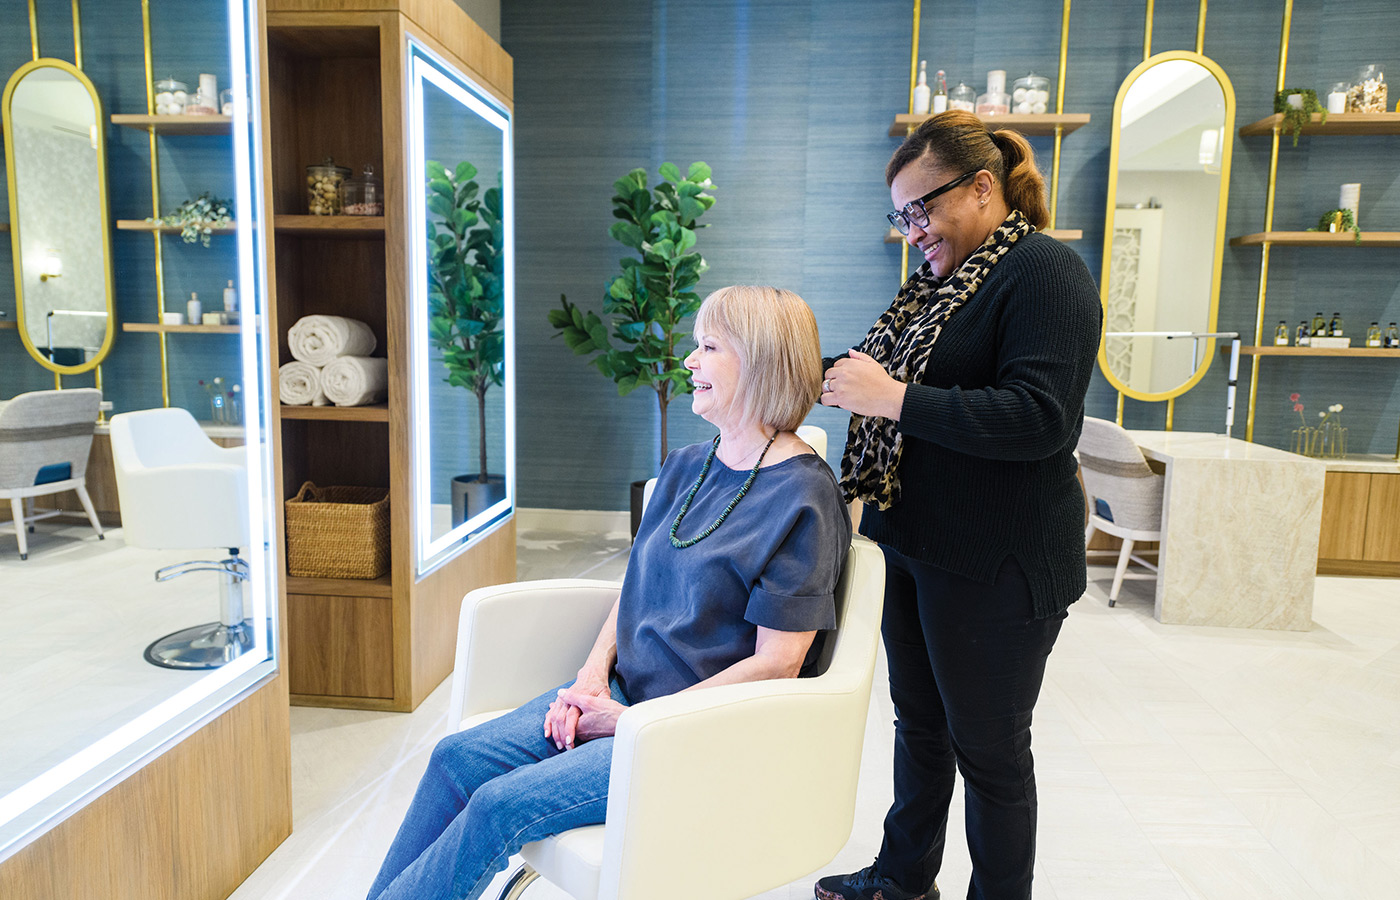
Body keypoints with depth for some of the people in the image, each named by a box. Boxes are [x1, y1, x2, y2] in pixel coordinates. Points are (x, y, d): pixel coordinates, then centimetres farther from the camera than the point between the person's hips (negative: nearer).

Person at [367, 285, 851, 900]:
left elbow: (776, 663, -17)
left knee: (501, 804, -16)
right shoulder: (686, 467, 8)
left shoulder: (804, 498, -16)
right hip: (623, 691, 7)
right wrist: (594, 672, -3)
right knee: (458, 758, -6)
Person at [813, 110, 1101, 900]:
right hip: (917, 546, 9)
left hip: (994, 568, -9)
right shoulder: (945, 278, 12)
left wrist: (894, 399, -27)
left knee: (989, 747, 8)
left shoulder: (1045, 272, -14)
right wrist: (848, 382, 1)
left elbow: (1039, 419, -25)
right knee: (920, 723, 22)